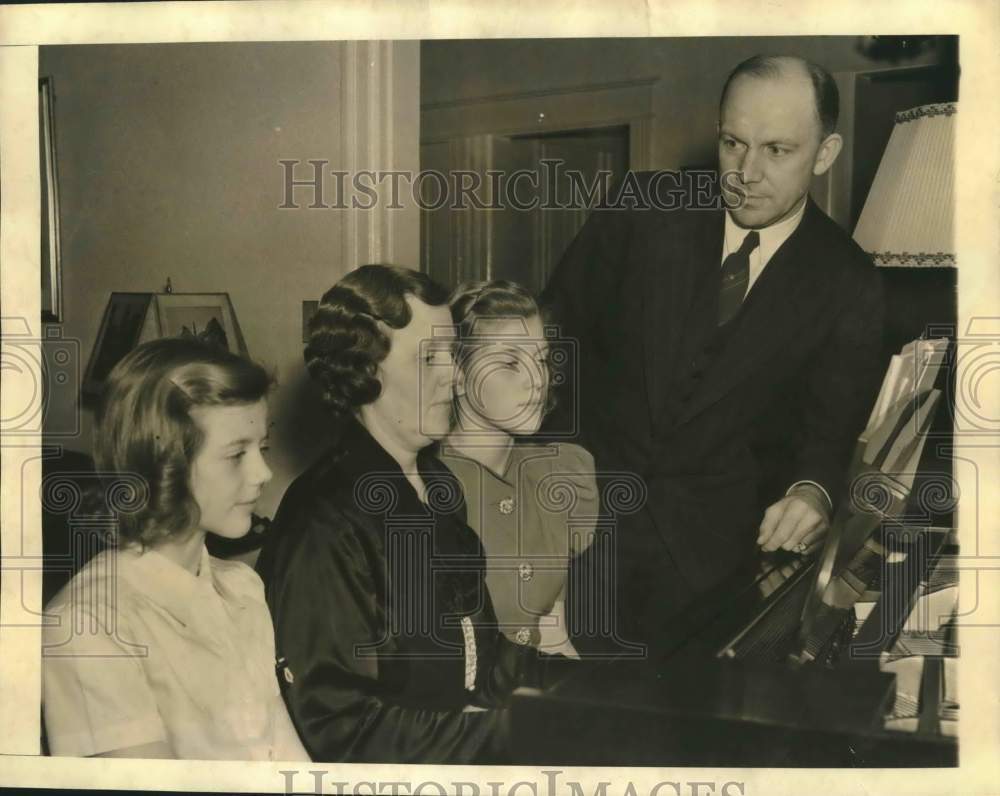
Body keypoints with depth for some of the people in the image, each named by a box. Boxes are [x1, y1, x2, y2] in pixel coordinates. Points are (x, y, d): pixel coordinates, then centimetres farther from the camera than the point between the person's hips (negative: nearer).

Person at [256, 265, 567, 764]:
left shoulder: (437, 485, 10)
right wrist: (502, 728, -17)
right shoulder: (324, 530, -17)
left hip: (476, 730, 8)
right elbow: (339, 729, -17)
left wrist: (534, 674, -1)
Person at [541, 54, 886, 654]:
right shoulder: (644, 211, -1)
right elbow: (557, 327, 4)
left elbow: (833, 430, 1)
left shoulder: (848, 287, 0)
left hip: (712, 538, 0)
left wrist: (813, 490, -22)